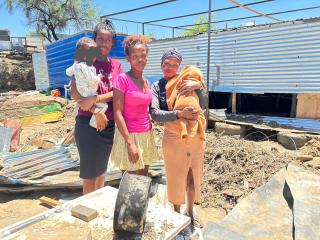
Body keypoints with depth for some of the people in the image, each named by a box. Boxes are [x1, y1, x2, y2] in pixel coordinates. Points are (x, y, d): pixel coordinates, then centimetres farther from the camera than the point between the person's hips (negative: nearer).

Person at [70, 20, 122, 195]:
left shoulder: (116, 65, 8)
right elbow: (74, 91, -11)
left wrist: (95, 99, -19)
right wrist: (96, 111, -20)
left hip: (110, 124, 4)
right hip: (88, 123, -4)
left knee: (101, 170, 19)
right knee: (89, 173, 4)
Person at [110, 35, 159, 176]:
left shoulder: (146, 81, 9)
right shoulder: (122, 79, -11)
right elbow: (117, 113, -15)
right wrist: (130, 142, -19)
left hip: (146, 135, 6)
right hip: (129, 135, -6)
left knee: (143, 178, 16)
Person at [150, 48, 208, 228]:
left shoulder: (188, 81, 3)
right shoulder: (157, 86, -2)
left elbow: (204, 103, -4)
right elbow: (155, 114, -15)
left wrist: (198, 86, -20)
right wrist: (180, 114, -26)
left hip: (196, 137, 3)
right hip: (174, 138, -2)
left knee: (194, 176, 16)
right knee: (176, 178, 11)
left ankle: (191, 211, 41)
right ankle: (177, 213, 37)